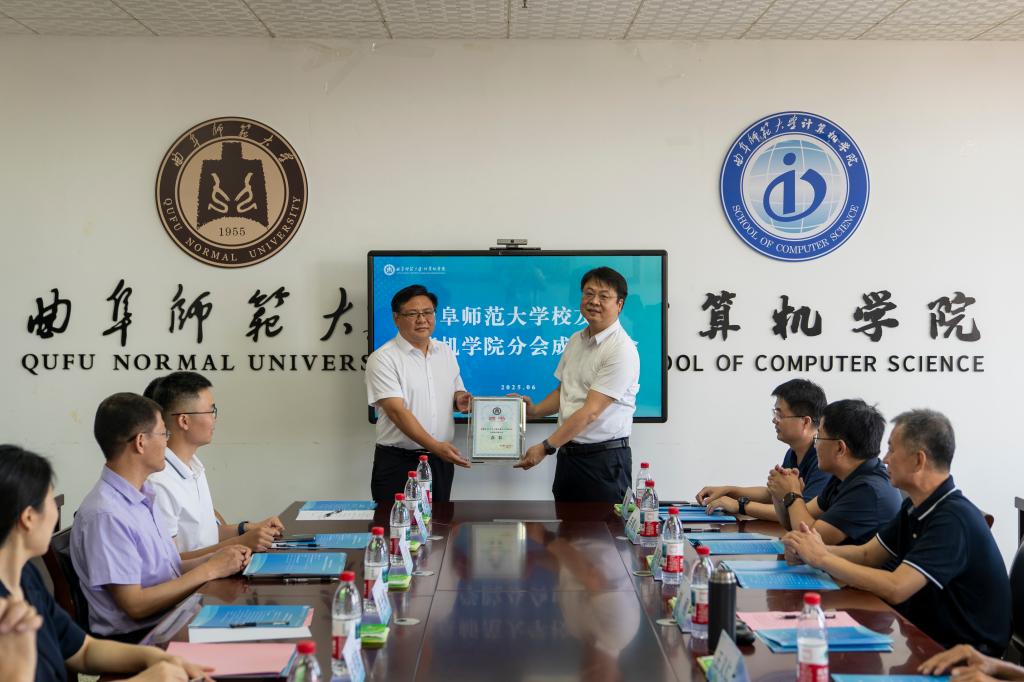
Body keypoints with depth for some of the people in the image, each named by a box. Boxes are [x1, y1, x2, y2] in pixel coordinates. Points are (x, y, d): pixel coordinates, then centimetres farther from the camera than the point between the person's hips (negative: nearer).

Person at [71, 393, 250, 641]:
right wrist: (210, 570, -13)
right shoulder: (104, 515, -18)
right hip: (135, 639, -8)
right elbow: (135, 604, -18)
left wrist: (213, 559, 0)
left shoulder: (144, 497, 11)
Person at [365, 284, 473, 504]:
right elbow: (397, 411, -18)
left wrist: (460, 399, -6)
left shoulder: (445, 352, 10)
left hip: (440, 460, 5)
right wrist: (435, 446, -28)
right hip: (397, 462, -5)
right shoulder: (383, 359, -10)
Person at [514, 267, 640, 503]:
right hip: (568, 454, 7)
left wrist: (545, 447, -17)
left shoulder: (622, 351, -15)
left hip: (604, 457, -7)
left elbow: (590, 412, -19)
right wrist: (534, 410, 1)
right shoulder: (576, 340, 11)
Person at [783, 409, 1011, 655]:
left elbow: (895, 588, -30)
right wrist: (817, 550, -8)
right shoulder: (916, 507, 7)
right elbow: (866, 554, 11)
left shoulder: (954, 519, -23)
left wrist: (822, 558, -21)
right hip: (924, 635, 8)